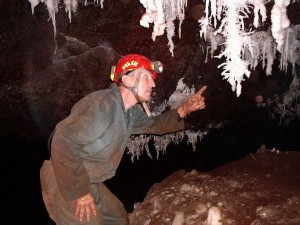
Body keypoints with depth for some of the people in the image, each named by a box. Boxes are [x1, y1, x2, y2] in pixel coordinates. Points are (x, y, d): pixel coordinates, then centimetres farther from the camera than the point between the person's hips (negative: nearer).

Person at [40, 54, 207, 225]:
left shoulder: (130, 111, 5)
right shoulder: (103, 104, -26)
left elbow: (153, 124, 22)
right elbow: (63, 143, -33)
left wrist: (184, 110, 7)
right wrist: (79, 192, -26)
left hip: (88, 183, 10)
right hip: (66, 184, -10)